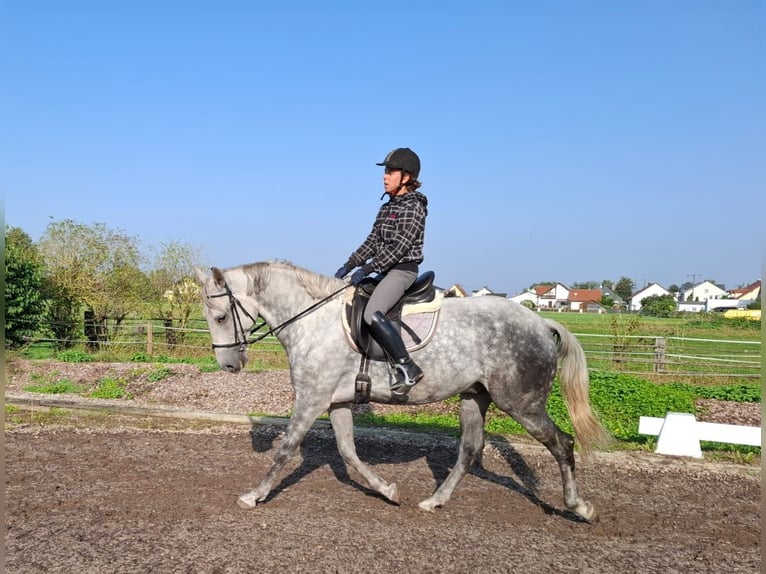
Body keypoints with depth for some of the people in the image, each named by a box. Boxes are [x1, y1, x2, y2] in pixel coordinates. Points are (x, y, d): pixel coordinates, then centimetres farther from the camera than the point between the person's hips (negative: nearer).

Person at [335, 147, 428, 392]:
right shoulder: (387, 207, 16)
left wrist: (366, 269, -21)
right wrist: (349, 266, 5)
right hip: (387, 271, 10)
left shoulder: (414, 207, -11)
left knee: (372, 314, -28)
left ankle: (408, 368, -22)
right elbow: (372, 241, 15)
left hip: (403, 270, -10)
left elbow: (399, 247, -19)